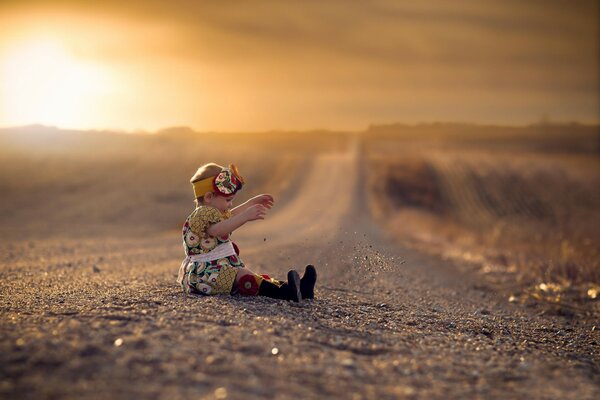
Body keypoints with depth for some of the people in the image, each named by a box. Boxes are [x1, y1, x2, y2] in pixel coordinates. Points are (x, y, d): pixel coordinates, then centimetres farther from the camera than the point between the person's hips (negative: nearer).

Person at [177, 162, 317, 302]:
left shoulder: (210, 213, 20)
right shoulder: (202, 214, -16)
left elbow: (228, 216, 43)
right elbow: (216, 229, -39)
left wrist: (251, 203, 44)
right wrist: (246, 216, -48)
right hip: (204, 273, -11)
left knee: (258, 278, -2)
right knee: (242, 275, -33)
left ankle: (299, 289, -15)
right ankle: (281, 292, -52)